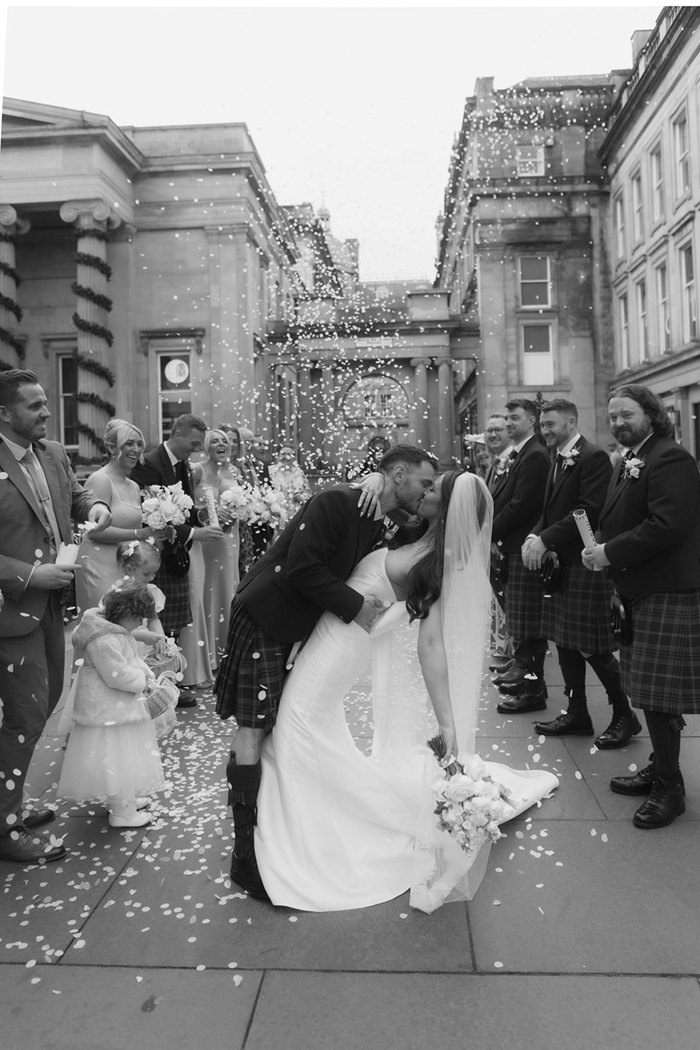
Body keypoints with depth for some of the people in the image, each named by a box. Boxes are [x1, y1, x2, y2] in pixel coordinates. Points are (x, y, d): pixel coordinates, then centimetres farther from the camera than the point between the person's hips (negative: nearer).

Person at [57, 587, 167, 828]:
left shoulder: (116, 631, 6)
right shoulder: (104, 641, -28)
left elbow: (131, 661, 16)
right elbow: (118, 675, -29)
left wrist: (145, 675, 0)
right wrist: (144, 680, -14)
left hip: (119, 708, 11)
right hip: (108, 713, -11)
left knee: (123, 760, 22)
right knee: (116, 760, 1)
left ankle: (125, 801, 37)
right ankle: (122, 813, 13)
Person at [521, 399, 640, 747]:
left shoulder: (593, 457, -12)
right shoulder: (558, 461, 16)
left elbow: (589, 510, -21)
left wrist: (545, 540, -22)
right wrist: (535, 537, -7)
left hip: (585, 566, -9)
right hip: (559, 564, 9)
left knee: (594, 648, -2)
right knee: (565, 642, 14)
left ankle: (624, 715, 15)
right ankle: (577, 714, 26)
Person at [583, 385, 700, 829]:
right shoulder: (631, 463, 17)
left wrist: (610, 554, -18)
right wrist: (604, 553, 5)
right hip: (640, 593, 9)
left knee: (660, 695, -3)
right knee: (649, 691, 16)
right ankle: (660, 768, 30)